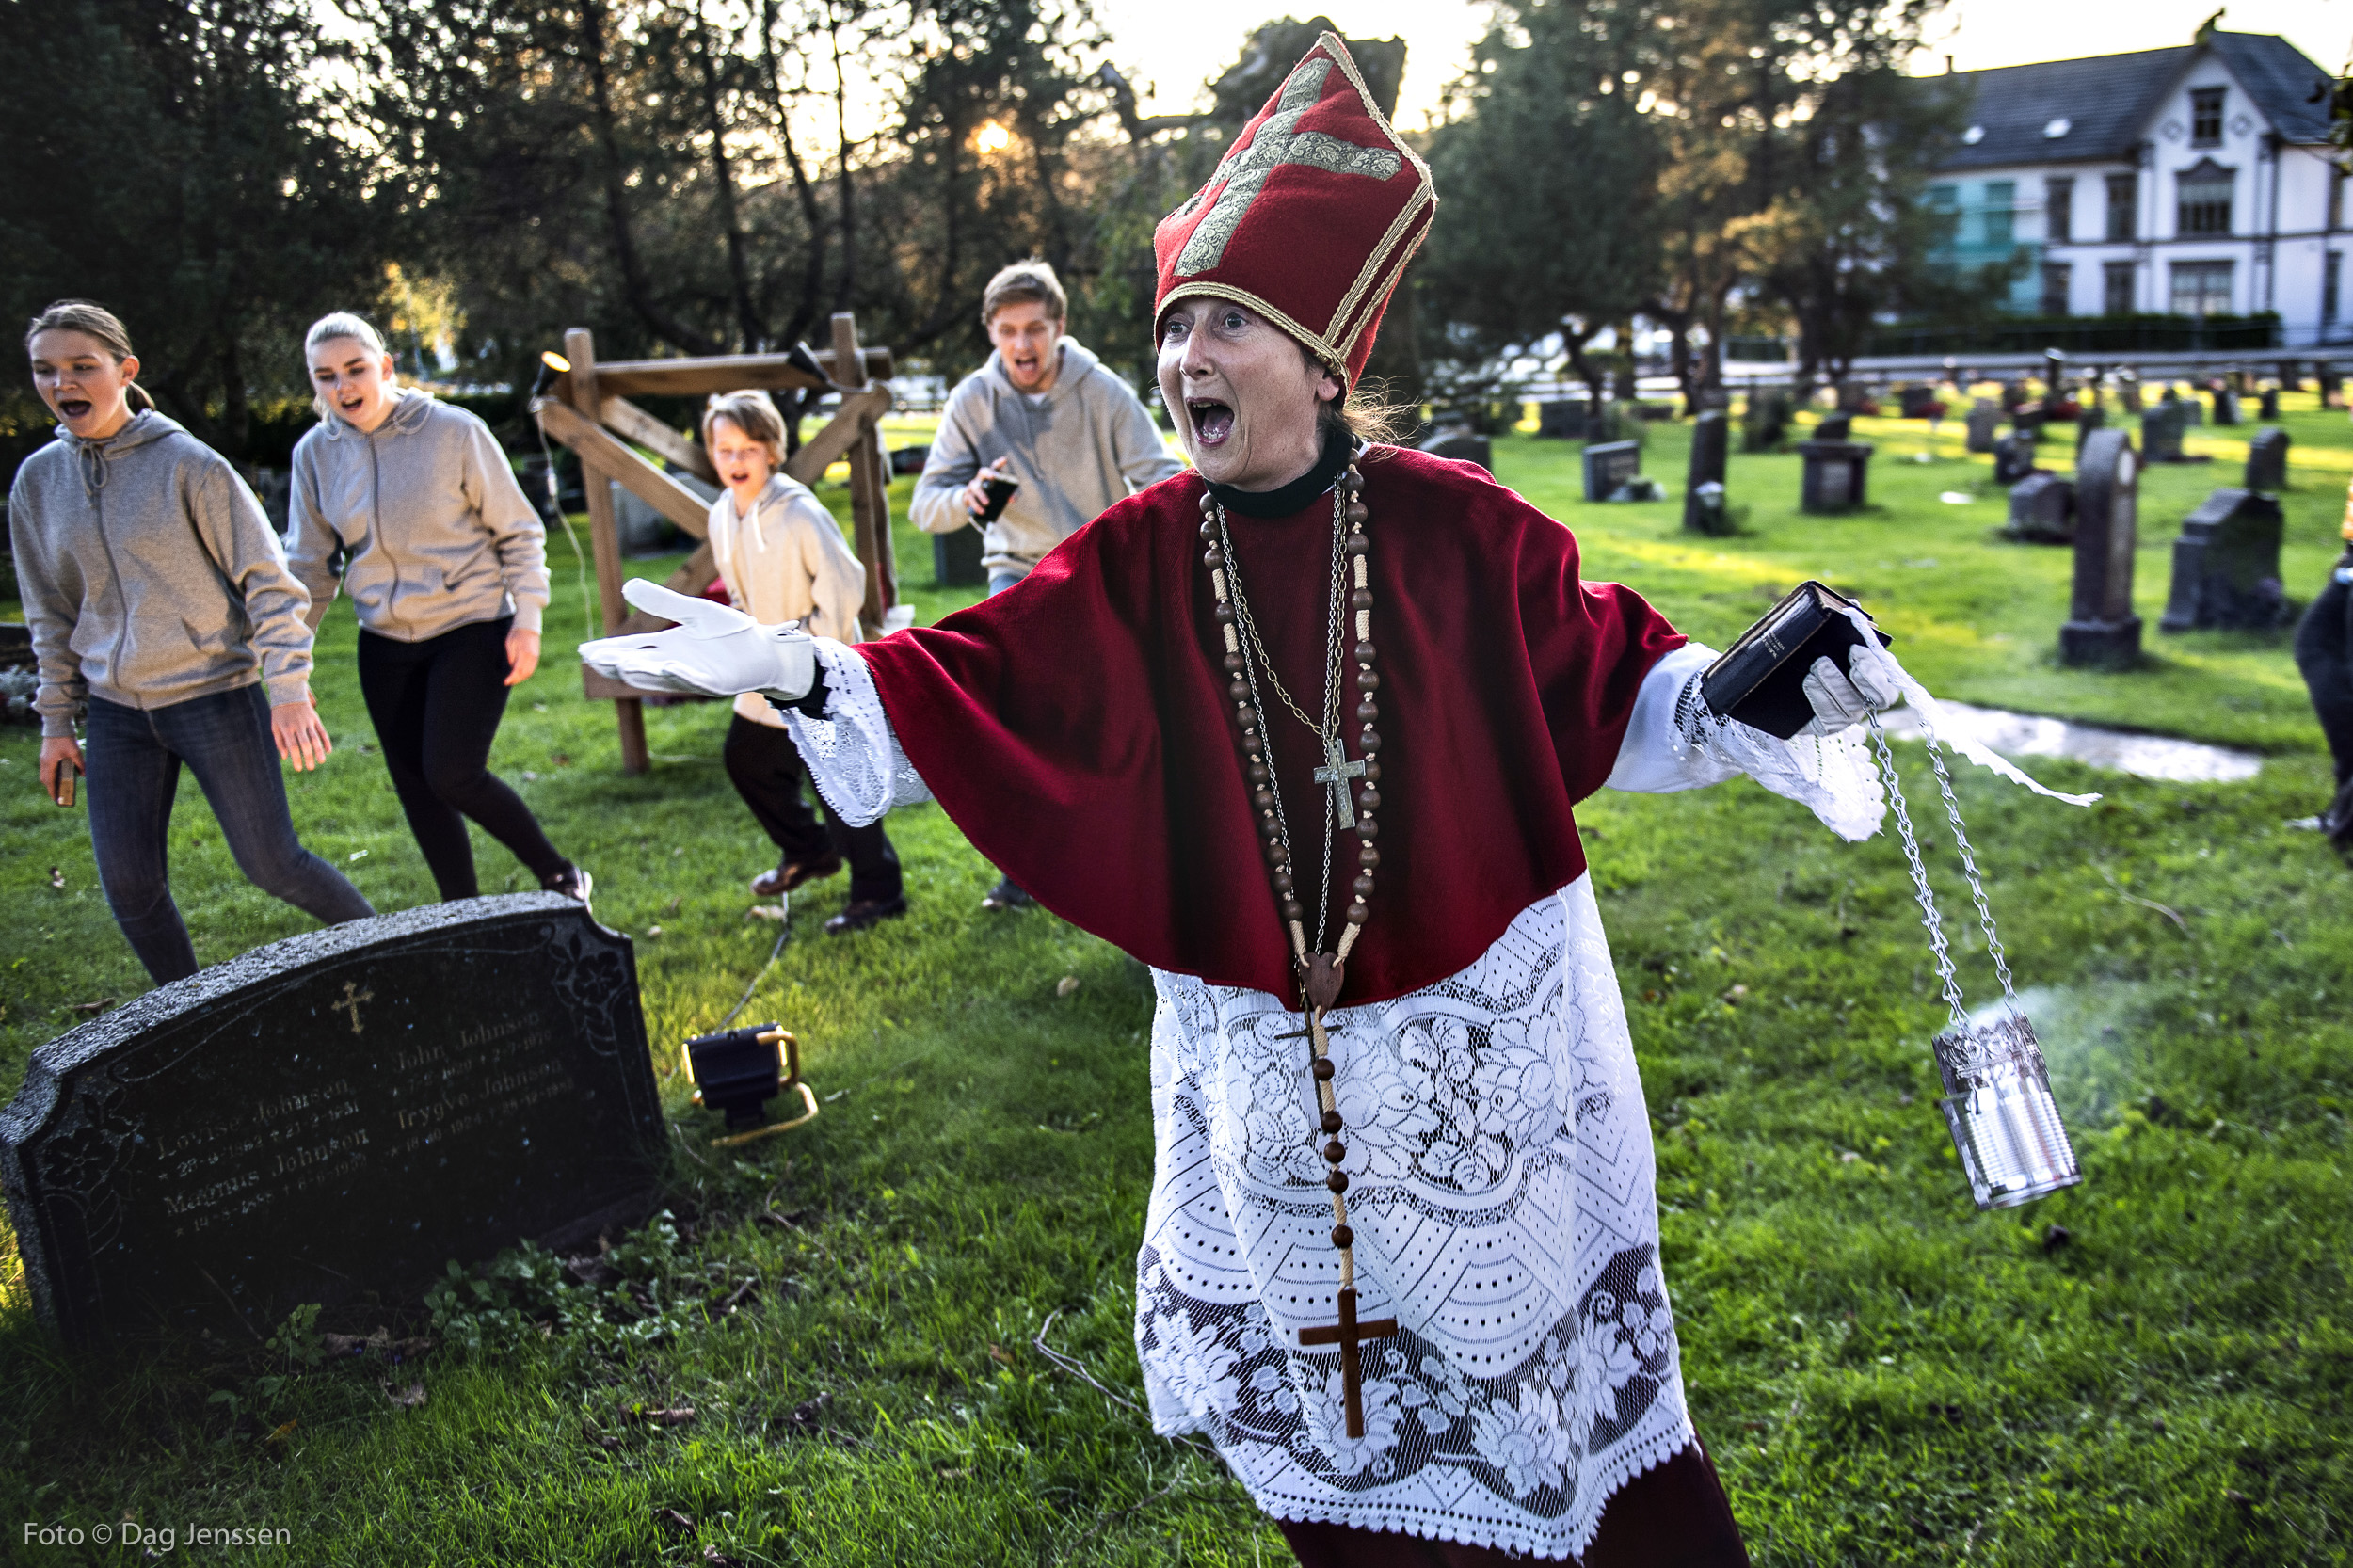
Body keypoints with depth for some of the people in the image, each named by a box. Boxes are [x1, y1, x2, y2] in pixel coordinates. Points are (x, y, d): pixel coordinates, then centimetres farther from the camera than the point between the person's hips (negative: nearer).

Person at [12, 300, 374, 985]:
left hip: (215, 695, -4)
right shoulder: (37, 480, 5)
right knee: (129, 887, 3)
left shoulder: (188, 464, -10)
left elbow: (268, 581, -9)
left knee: (271, 864, 0)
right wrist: (56, 721, 13)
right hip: (116, 711, 5)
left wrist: (289, 691, -17)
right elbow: (51, 613, 14)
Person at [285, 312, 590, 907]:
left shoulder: (455, 431, -11)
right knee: (416, 790, 7)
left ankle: (559, 875, 7)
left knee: (452, 774, -14)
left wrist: (527, 620, -10)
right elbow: (310, 565, 8)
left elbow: (519, 531, -4)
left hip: (473, 630, -5)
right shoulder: (316, 452, 1)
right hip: (385, 646, 5)